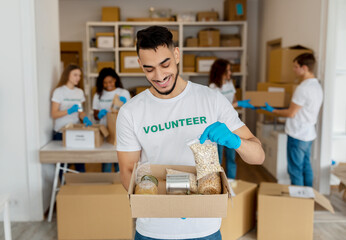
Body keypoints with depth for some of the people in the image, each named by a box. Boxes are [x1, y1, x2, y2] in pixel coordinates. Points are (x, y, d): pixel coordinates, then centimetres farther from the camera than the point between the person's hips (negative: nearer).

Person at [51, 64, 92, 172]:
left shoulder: (80, 92, 12)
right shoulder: (59, 91, -3)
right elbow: (54, 114, -8)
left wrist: (85, 118, -6)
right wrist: (69, 111, -23)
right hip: (61, 132, -4)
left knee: (80, 161, -2)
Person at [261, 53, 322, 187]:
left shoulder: (303, 88, -22)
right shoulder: (317, 86, 10)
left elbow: (291, 113, -16)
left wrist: (272, 110, -3)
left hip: (298, 136, -10)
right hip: (309, 134, 10)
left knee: (295, 170, 0)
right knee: (306, 167, 18)